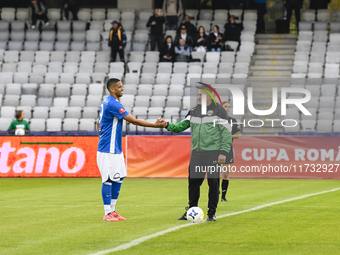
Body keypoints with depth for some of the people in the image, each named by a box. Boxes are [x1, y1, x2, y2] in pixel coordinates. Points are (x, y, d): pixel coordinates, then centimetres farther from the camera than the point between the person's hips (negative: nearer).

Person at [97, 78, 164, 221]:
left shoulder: (106, 102, 14)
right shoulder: (113, 104, -18)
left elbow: (99, 123, 24)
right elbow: (133, 121, -20)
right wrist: (155, 125, -17)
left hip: (115, 149, 10)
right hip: (108, 150, -10)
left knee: (118, 179, 11)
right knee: (109, 180, -5)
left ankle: (112, 210, 17)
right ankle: (107, 213, -1)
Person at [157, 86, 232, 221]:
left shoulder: (218, 111, -3)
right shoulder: (194, 111, 13)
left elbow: (227, 133, -6)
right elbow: (181, 126, 16)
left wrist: (223, 152, -12)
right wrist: (167, 125, -2)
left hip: (213, 153, -5)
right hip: (196, 153, 5)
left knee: (213, 183, -1)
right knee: (193, 182, 5)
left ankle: (212, 213, 8)